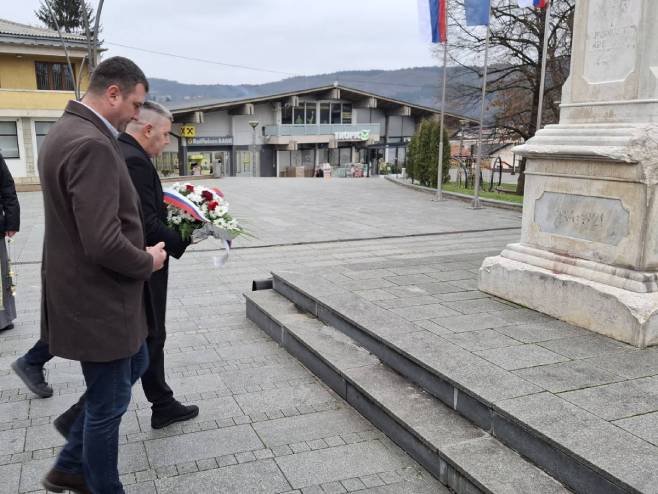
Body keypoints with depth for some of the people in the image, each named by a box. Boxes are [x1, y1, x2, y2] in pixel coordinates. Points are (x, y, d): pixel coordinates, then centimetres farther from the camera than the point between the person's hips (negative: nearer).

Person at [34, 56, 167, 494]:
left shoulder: (67, 131, 9)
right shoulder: (92, 145, -25)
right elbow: (104, 244, -31)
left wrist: (141, 252, 11)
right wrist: (148, 262, -11)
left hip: (91, 292, 11)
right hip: (98, 300, -11)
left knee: (135, 364, 26)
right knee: (108, 403, 8)